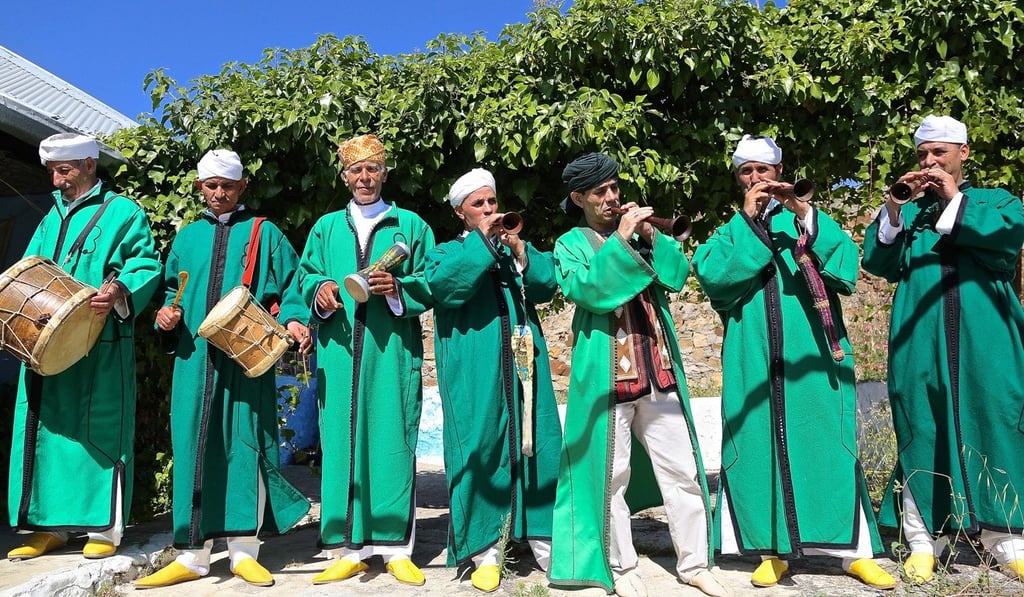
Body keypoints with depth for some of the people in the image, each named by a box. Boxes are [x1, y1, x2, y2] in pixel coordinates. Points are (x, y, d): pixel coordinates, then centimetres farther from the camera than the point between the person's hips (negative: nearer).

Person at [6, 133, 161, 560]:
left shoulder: (123, 213, 2)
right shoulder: (51, 218, 22)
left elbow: (146, 267, -7)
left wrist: (119, 292, -26)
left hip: (101, 345, -6)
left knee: (98, 430, -2)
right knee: (45, 428, 7)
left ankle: (104, 526, 6)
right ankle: (50, 524, 18)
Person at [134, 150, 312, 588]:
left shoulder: (265, 234, 9)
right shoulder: (187, 238, 19)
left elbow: (290, 285, 3)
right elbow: (173, 289, 24)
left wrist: (293, 319, -15)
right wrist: (168, 312, 3)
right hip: (195, 356, 3)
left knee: (244, 444, -3)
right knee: (193, 446, 2)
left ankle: (243, 550, 9)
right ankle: (193, 554, 12)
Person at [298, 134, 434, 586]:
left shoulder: (410, 225, 11)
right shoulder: (326, 227, 18)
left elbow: (431, 282, 5)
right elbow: (305, 275, 15)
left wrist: (397, 288, -13)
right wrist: (319, 290, -7)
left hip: (392, 350, -2)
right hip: (339, 351, 2)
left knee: (391, 442, -2)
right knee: (341, 441, 1)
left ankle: (397, 548, 8)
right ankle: (350, 549, 10)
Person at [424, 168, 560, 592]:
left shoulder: (516, 249, 19)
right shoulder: (447, 253, 9)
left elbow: (547, 284, 3)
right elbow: (444, 287, -14)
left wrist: (519, 250, -10)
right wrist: (480, 240, -11)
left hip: (522, 366, 3)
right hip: (475, 374, -3)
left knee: (535, 447, 4)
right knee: (480, 451, -3)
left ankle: (545, 542, 16)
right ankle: (485, 552, 7)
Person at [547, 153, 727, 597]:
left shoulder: (640, 231, 14)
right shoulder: (570, 245, 3)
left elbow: (678, 275, 4)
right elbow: (585, 289, -16)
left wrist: (650, 238, -10)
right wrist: (620, 241, -17)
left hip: (657, 370, 4)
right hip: (606, 375, -4)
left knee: (682, 471, 7)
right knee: (611, 476, 3)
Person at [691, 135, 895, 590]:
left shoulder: (808, 221, 12)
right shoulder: (730, 231, 13)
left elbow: (846, 260, -6)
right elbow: (710, 275, -7)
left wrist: (803, 212, -16)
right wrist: (748, 220, -7)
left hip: (811, 355, 0)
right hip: (755, 360, 1)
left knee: (825, 445, 1)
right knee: (761, 447, 2)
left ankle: (855, 550, 13)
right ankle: (774, 550, 13)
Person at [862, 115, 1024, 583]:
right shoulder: (907, 213, 16)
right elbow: (879, 263, 2)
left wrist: (956, 199, -6)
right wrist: (892, 206, -9)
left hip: (984, 341, 0)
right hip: (921, 344, 1)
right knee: (920, 434, -1)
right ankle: (923, 541, 6)